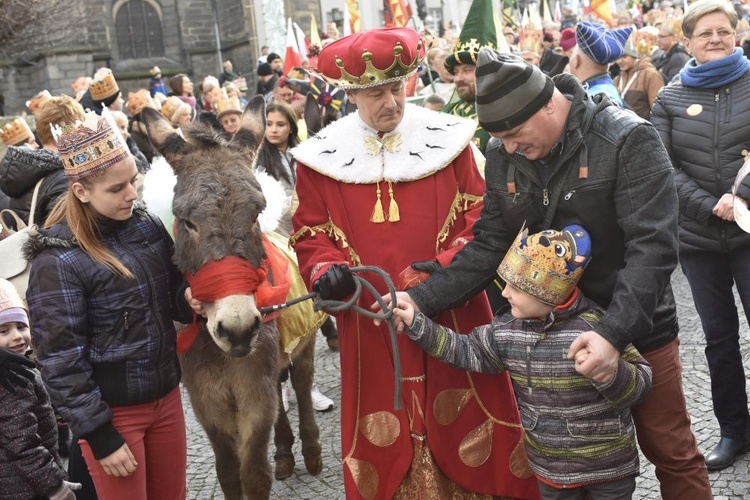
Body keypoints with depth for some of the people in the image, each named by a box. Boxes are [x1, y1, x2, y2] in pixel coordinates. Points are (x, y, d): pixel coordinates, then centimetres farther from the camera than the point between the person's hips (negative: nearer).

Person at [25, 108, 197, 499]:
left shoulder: (147, 224, -3)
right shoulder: (58, 259, -19)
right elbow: (61, 362, -16)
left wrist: (187, 298, -12)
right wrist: (99, 435, -14)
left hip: (166, 395, 6)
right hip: (112, 411, -5)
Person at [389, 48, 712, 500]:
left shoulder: (630, 141, -19)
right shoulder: (503, 159, -4)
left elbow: (653, 246, -26)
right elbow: (488, 247, -4)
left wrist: (615, 332, -37)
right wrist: (421, 300, -17)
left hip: (637, 329, -4)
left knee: (672, 454, 12)